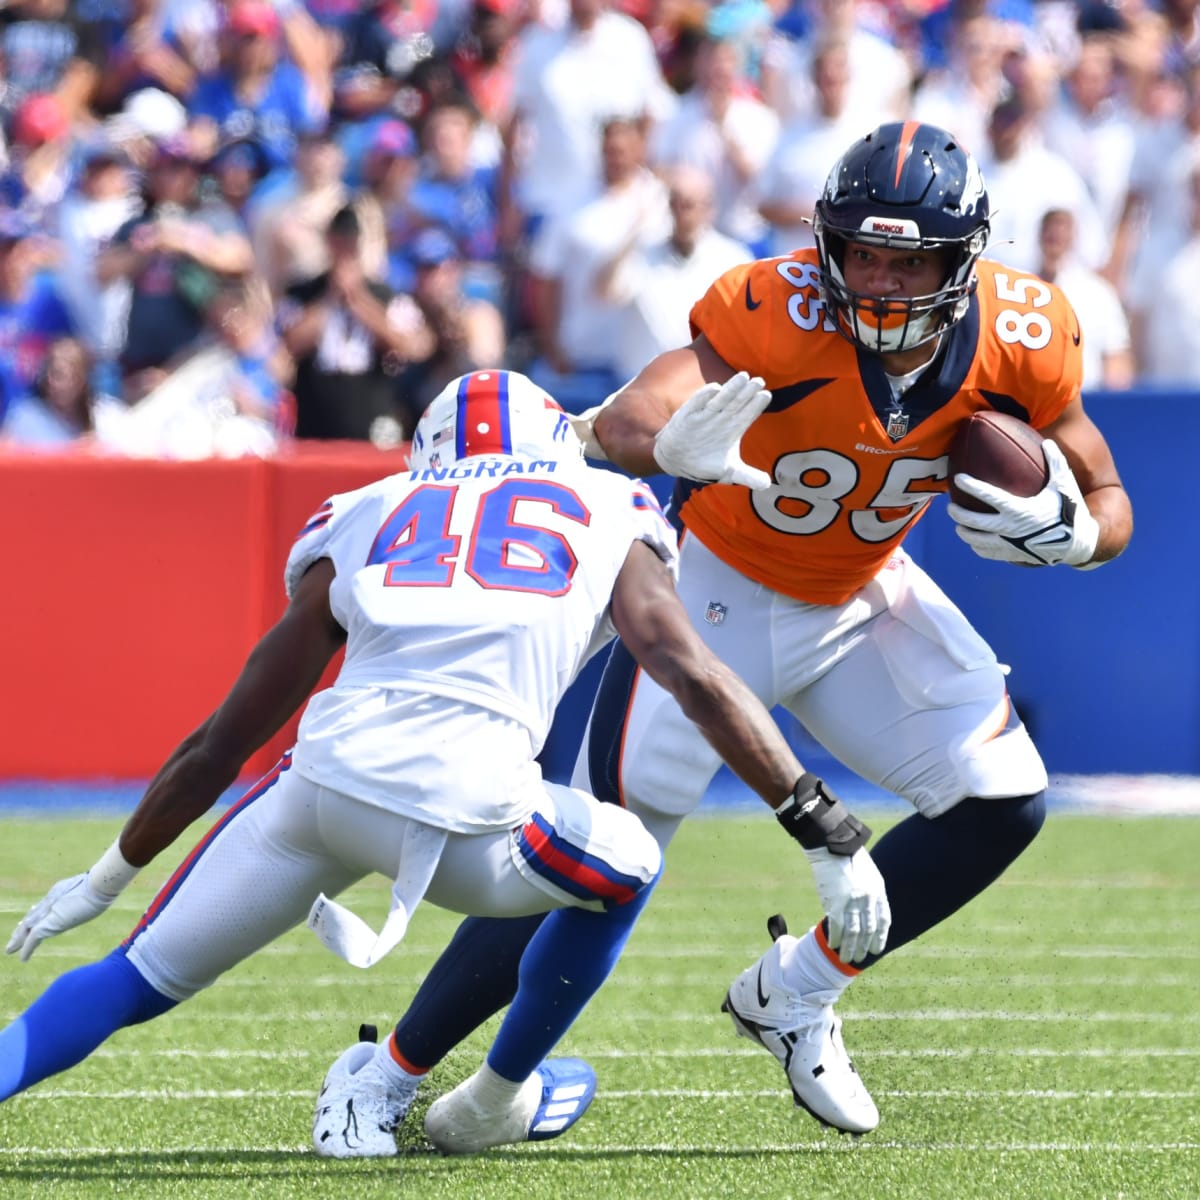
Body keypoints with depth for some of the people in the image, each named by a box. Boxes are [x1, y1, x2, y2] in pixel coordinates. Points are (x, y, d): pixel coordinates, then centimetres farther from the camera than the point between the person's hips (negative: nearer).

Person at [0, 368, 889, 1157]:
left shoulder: (367, 522, 29)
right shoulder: (608, 520, 24)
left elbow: (224, 741, 31)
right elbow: (698, 680, 9)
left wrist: (107, 881, 39)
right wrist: (833, 835, 9)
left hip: (324, 775, 2)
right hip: (465, 811, -2)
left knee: (138, 980, 17)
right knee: (625, 864, 30)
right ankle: (493, 1105, 39)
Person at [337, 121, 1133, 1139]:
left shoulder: (1018, 337, -19)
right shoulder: (782, 312, -32)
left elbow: (1109, 507, -5)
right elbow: (622, 421, -46)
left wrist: (1065, 528, -29)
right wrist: (673, 443, -70)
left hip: (862, 598, 5)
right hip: (721, 593, -5)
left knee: (1001, 806, -5)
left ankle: (795, 996, 14)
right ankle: (388, 1074, 2)